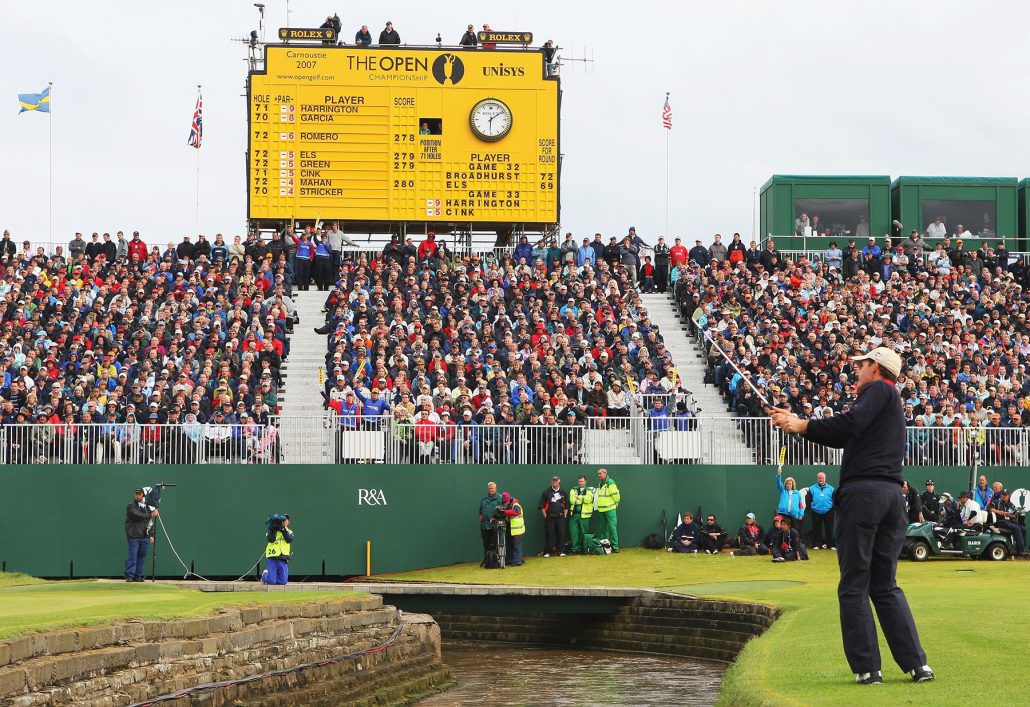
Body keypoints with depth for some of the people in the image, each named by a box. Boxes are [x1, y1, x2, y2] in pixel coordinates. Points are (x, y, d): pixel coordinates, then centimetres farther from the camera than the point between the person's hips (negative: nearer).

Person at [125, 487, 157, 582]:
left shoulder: (147, 506, 18)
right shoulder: (131, 506, 2)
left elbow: (150, 522, 19)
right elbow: (137, 515, -15)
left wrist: (151, 535, 12)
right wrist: (150, 515, -9)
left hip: (144, 536, 5)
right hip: (134, 536, -5)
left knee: (142, 556, 4)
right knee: (132, 556, -9)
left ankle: (138, 576, 9)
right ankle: (129, 576, -9)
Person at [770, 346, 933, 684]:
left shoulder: (879, 389, 1)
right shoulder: (893, 403, 28)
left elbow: (850, 424, -16)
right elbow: (844, 437, 26)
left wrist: (802, 426, -9)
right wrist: (797, 422, 22)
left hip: (862, 491, -8)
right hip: (892, 496, 8)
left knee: (854, 586, -3)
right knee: (886, 586, 13)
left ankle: (867, 668, -5)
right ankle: (917, 664, 4)